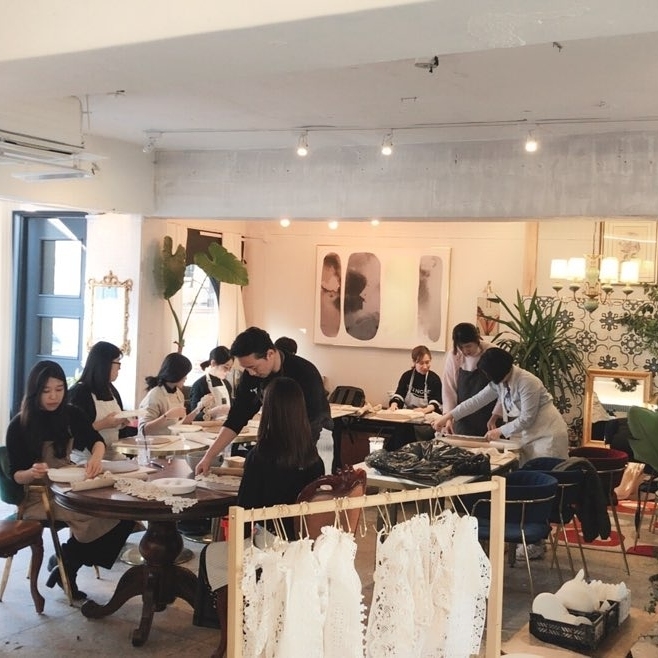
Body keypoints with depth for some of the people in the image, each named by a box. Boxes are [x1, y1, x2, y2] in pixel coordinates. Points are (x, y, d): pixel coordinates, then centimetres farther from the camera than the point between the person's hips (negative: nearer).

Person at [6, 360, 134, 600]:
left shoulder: (71, 414, 3)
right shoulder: (19, 426, -10)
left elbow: (97, 441, -1)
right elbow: (15, 476, -8)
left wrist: (96, 457, -25)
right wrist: (33, 473, -32)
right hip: (37, 495, -5)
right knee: (96, 514, -30)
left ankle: (67, 564, -2)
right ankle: (66, 565, -3)